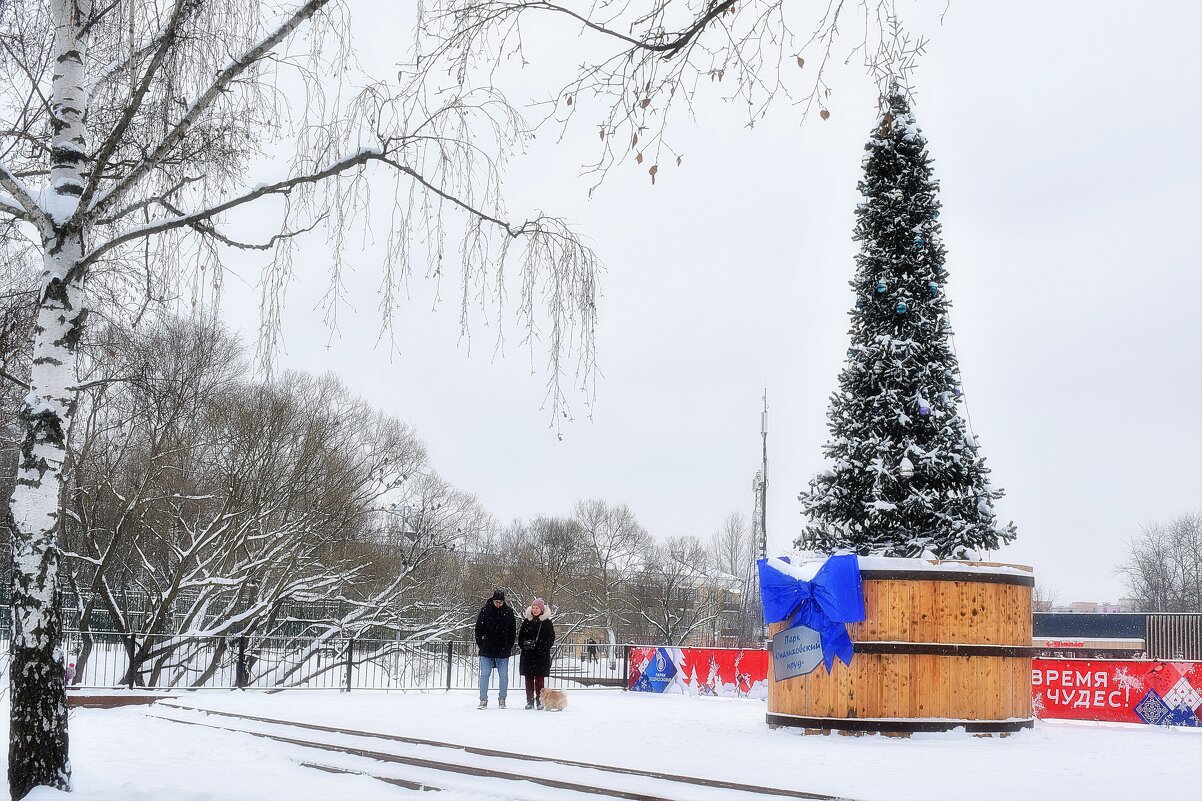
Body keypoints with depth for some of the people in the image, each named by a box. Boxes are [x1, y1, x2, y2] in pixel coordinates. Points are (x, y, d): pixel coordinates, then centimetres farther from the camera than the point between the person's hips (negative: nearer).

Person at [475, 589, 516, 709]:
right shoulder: (485, 610, -2)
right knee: (485, 674, -1)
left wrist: (509, 646, 4)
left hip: (503, 650, 1)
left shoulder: (509, 612, 1)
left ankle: (502, 699, 17)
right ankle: (483, 700, 6)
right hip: (487, 649, -1)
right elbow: (478, 628, 4)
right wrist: (480, 643, 0)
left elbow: (512, 631, 8)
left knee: (503, 676, 5)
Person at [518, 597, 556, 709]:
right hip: (527, 655, 3)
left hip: (542, 655, -3)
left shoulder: (547, 622, 2)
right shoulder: (526, 622, 10)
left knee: (539, 679, -3)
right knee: (528, 679, 4)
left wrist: (537, 645, -13)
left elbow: (551, 639, -1)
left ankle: (539, 701, 2)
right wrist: (524, 644, -8)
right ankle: (530, 701, 9)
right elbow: (520, 637, 12)